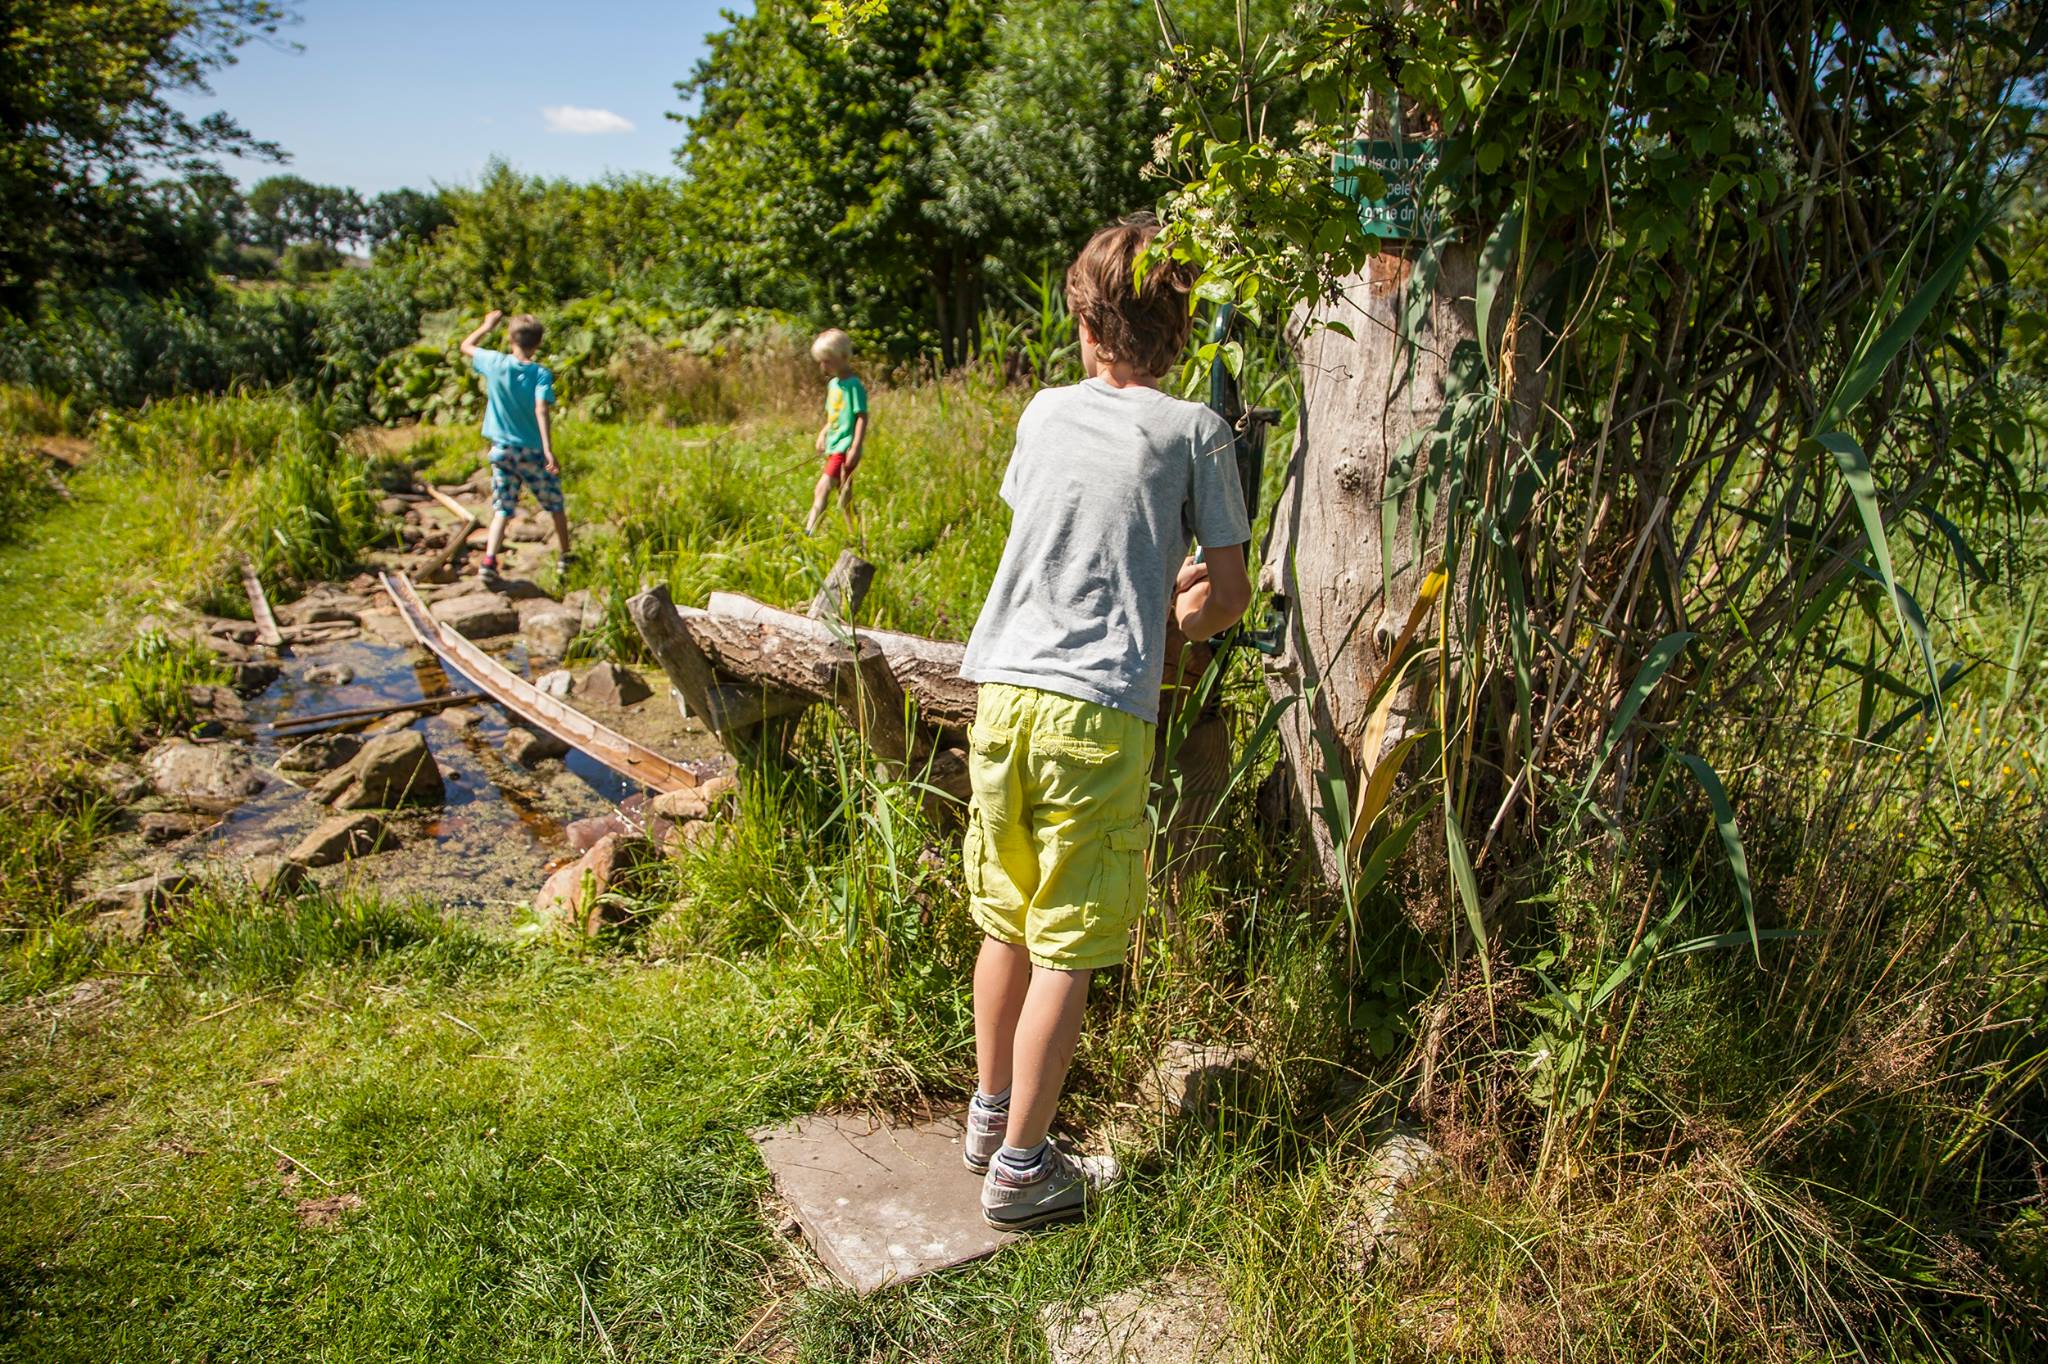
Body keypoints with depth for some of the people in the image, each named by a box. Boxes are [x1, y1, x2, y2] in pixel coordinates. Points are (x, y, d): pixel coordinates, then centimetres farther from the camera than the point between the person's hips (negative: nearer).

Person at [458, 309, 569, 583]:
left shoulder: (495, 363, -5)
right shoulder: (541, 374, -13)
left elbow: (466, 346, 14)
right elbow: (541, 411, -26)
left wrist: (487, 325, 28)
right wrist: (549, 451, -33)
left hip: (502, 450, 2)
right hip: (533, 451, -2)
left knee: (502, 509, 5)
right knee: (555, 504, 17)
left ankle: (489, 560, -12)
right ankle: (566, 556, 27)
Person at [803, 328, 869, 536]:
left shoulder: (853, 385, -12)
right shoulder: (833, 383, 14)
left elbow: (862, 418, -16)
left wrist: (855, 448, -21)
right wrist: (823, 433, 13)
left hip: (845, 447, -9)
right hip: (833, 446, 9)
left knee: (822, 489, -18)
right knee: (845, 496, 13)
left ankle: (809, 532, -22)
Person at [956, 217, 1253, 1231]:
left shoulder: (1045, 413, 13)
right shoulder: (1194, 431, 1)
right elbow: (1229, 593, 2)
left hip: (1003, 687, 5)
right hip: (1099, 707, -4)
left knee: (1006, 924, 17)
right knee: (1067, 948, 4)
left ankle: (991, 1115, 33)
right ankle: (1020, 1166, 12)